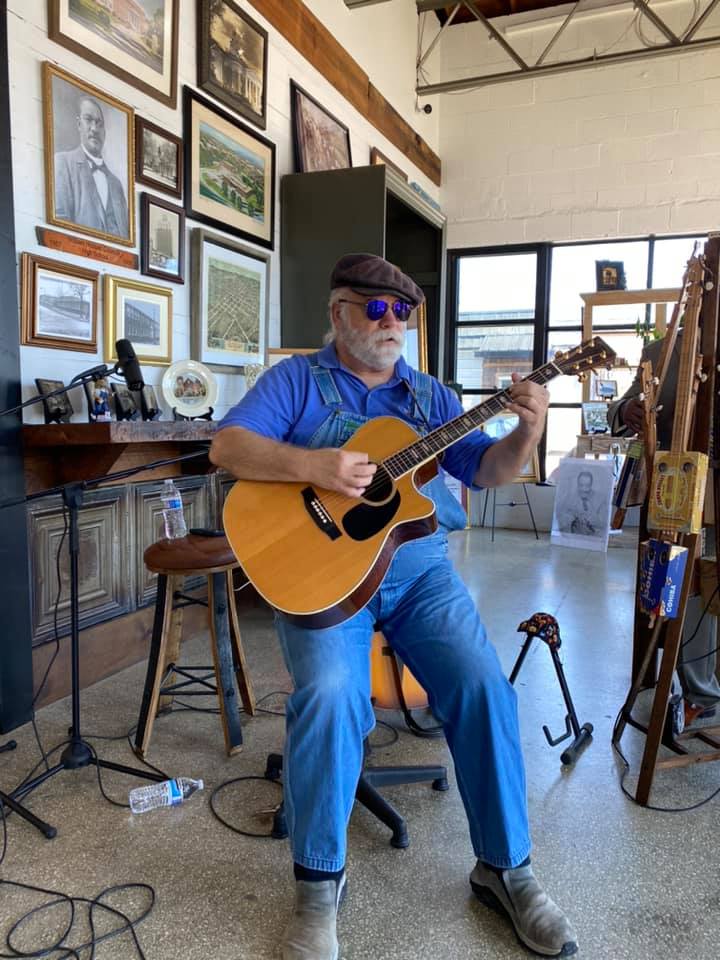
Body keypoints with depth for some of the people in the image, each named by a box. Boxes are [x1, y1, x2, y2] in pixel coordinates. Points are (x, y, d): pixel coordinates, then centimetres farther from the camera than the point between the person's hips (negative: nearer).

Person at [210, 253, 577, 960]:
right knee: (330, 695, -29)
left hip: (419, 568, 4)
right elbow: (226, 446, -7)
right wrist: (311, 464, -23)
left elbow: (487, 471, 11)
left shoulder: (429, 394, 16)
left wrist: (527, 433, -10)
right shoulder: (297, 380, 5)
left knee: (484, 687, -16)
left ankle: (504, 866, 9)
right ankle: (318, 880, -3)